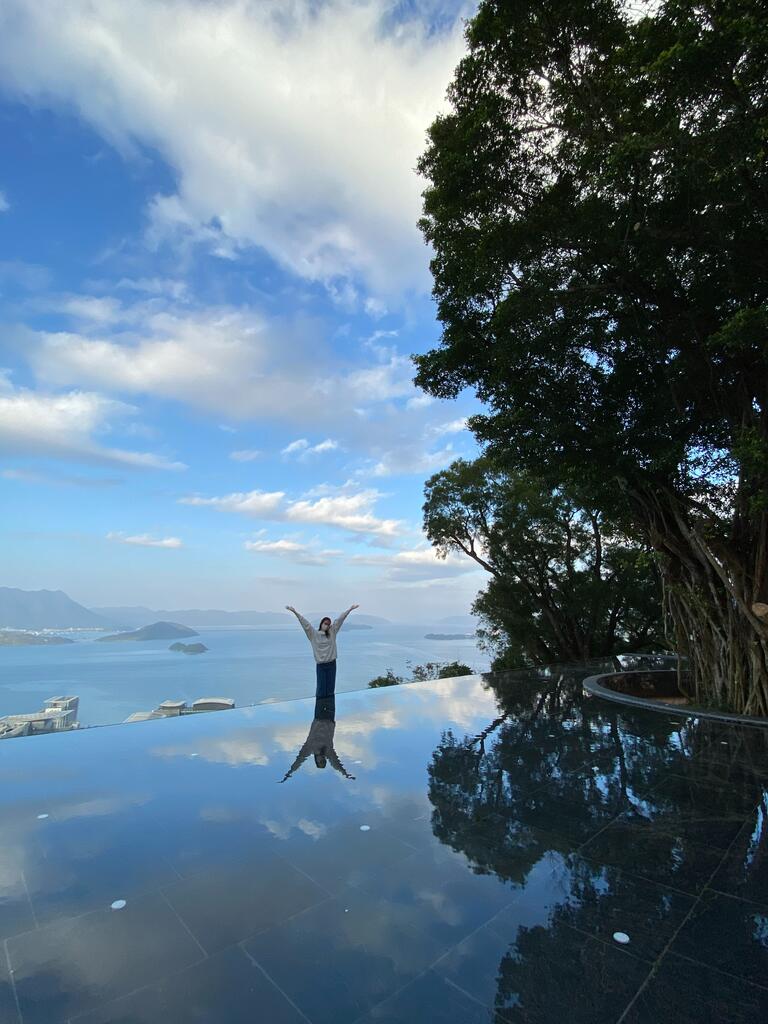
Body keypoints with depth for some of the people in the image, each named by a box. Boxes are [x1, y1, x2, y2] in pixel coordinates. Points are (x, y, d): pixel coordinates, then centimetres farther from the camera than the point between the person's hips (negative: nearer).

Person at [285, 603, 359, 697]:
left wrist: (350, 609, 6)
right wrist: (295, 612, -10)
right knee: (321, 688, -1)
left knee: (331, 688, 7)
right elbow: (305, 623, -6)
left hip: (332, 664, 2)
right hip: (321, 665, -2)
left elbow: (339, 620, 4)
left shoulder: (332, 632, 4)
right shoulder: (313, 634, -2)